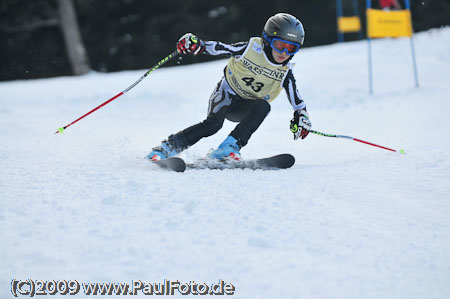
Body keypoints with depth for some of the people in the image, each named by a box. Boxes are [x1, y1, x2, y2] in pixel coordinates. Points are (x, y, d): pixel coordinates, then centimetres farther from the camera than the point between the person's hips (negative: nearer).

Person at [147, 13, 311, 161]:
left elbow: (296, 99, 3)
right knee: (213, 123, -31)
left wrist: (301, 116, -12)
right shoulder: (251, 48, -15)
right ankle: (166, 147, -25)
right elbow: (220, 48, -16)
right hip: (227, 94, -3)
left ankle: (230, 147, -37)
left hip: (245, 108, 3)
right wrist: (197, 45, -31)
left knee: (263, 106, -31)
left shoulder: (285, 72, -6)